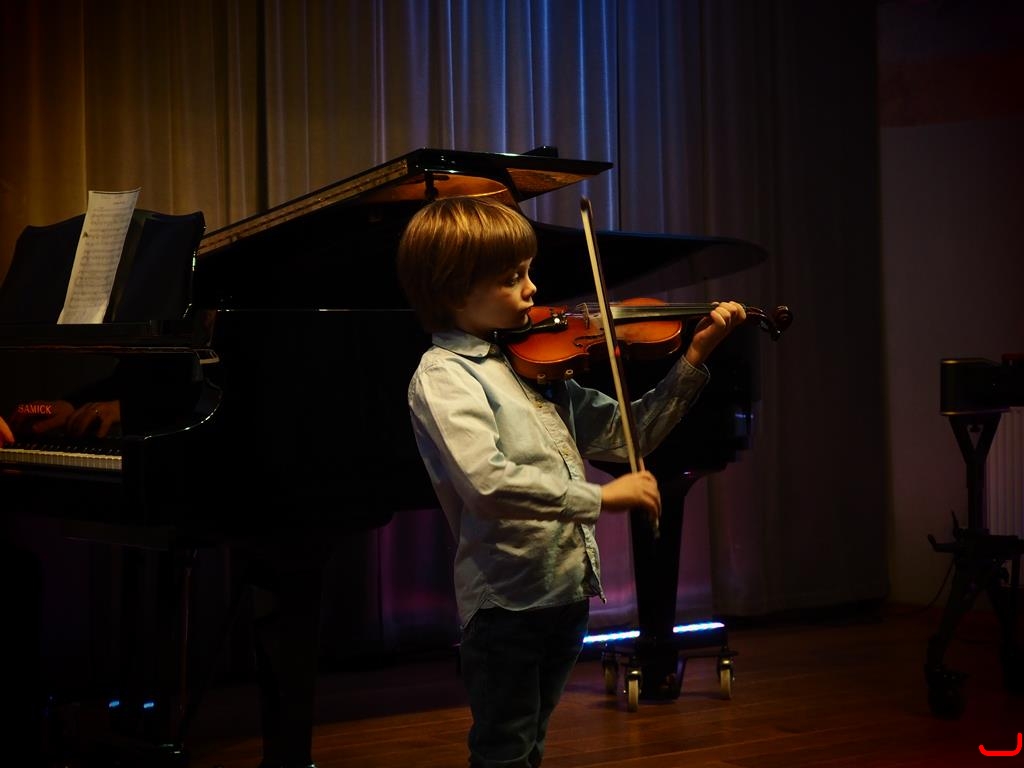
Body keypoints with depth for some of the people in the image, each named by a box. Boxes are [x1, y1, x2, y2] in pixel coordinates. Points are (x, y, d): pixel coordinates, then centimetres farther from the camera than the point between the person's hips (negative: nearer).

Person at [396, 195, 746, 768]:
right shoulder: (443, 376, -13)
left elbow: (622, 435, 13)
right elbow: (487, 482, -29)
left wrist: (693, 359, 7)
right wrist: (599, 498, -27)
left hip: (568, 589, 7)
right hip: (507, 598, -7)